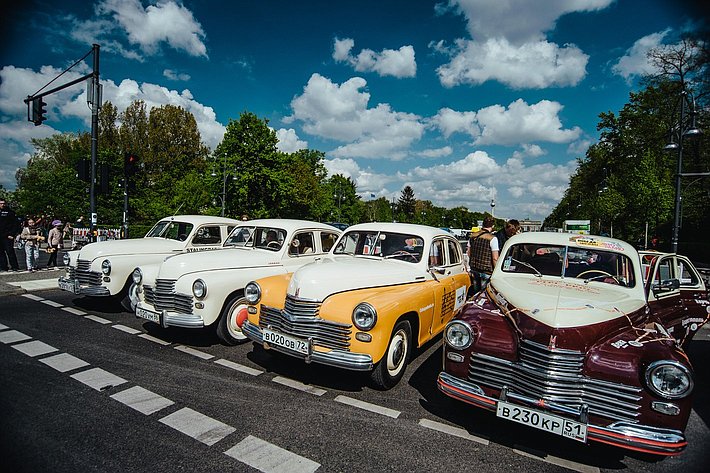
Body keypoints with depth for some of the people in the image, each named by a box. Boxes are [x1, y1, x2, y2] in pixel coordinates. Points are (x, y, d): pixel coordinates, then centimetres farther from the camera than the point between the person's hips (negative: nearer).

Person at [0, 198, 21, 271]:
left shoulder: (10, 212, 1)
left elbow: (16, 224, -4)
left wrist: (12, 234, -11)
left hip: (8, 236, -5)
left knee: (10, 251, -7)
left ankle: (14, 266, -3)